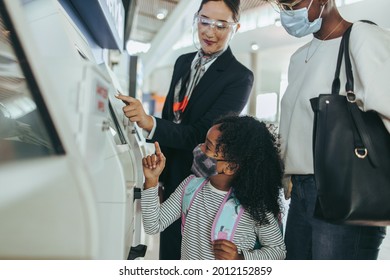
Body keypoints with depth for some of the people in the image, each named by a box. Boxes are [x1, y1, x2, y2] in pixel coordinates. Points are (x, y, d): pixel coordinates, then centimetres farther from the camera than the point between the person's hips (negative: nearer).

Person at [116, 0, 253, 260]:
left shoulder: (240, 77, -15)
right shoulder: (183, 62, 5)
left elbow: (202, 133, -22)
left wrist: (150, 123, -38)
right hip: (171, 179, 6)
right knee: (168, 250, 19)